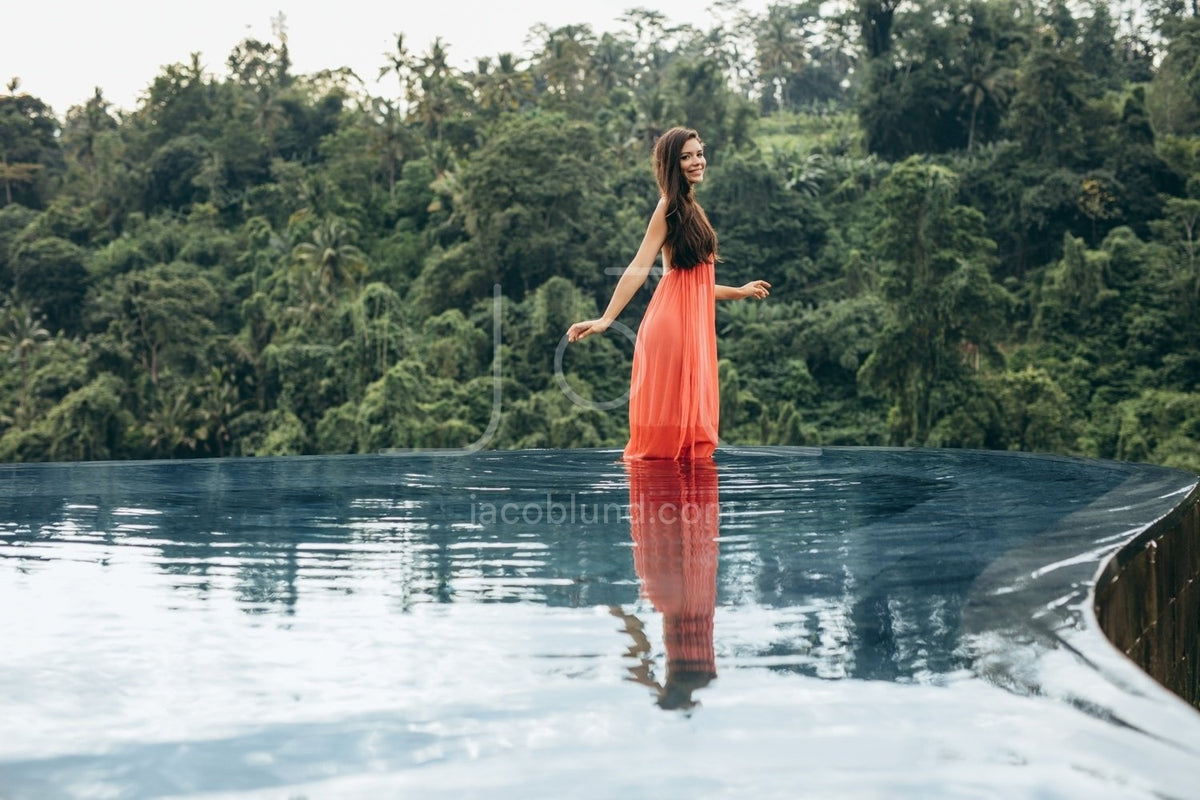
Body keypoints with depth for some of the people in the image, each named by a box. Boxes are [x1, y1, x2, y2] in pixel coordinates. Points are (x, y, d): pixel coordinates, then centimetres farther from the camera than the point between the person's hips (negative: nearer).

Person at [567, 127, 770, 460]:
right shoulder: (670, 206, -6)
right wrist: (606, 319, -24)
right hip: (672, 319, -9)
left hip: (694, 320, 9)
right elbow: (639, 267, -16)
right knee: (668, 408, -7)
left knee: (688, 412, 8)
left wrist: (738, 292, 33)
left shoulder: (690, 209, 19)